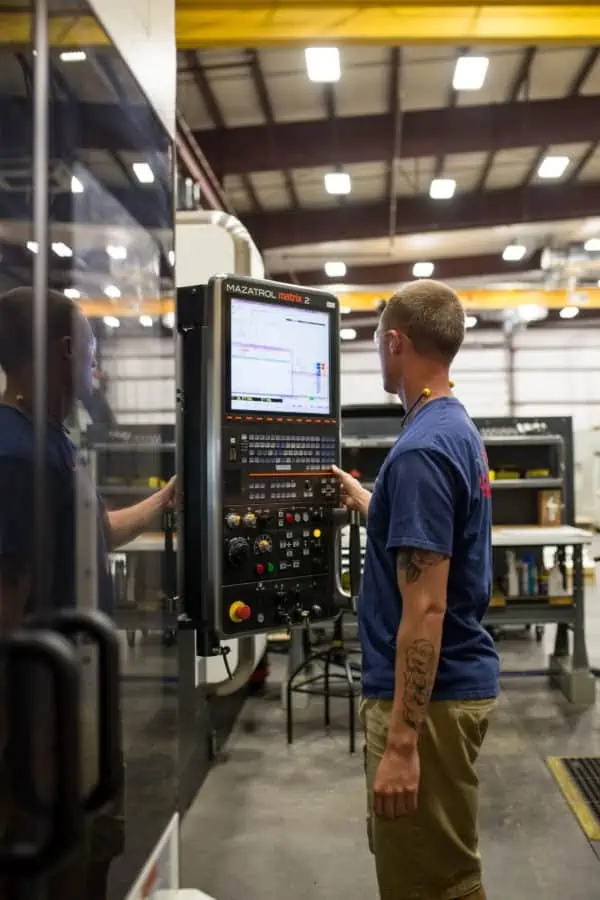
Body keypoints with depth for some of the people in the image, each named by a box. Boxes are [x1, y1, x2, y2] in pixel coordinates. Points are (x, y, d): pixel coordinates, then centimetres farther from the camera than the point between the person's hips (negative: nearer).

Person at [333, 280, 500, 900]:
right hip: (454, 681, 10)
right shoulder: (458, 430, 8)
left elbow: (425, 608, -26)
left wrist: (401, 741, -23)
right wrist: (364, 500, 36)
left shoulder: (420, 449, -23)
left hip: (429, 695, -10)